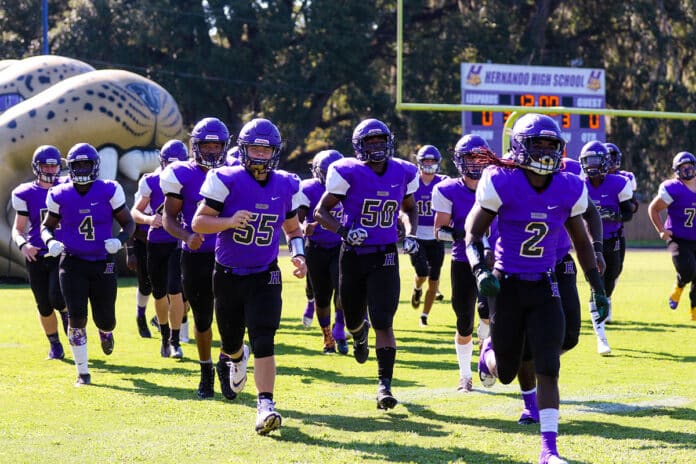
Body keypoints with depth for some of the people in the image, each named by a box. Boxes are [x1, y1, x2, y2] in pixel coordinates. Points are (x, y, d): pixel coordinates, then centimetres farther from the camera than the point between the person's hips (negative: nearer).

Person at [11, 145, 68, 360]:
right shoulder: (26, 194, 1)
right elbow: (18, 229, 6)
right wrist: (23, 245, -14)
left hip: (62, 255, -1)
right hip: (36, 257, 1)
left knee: (58, 298, -18)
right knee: (44, 306, 6)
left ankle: (69, 318, 17)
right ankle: (54, 345, 25)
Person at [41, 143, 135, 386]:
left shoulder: (109, 191, -7)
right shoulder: (60, 195, -3)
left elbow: (128, 223, 2)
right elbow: (47, 226, 11)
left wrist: (119, 240, -18)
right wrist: (50, 242, -11)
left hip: (103, 264, 0)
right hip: (72, 263, 0)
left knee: (105, 319, 5)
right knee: (77, 317, -12)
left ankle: (105, 331, 47)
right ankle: (83, 373, 2)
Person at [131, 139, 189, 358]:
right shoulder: (151, 182, -1)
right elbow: (134, 212, -1)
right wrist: (148, 219, -22)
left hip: (179, 243, -1)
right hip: (156, 243, 1)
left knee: (175, 292, -14)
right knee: (159, 295, 10)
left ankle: (175, 341, -3)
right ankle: (165, 336, 32)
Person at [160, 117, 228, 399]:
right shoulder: (183, 175, -3)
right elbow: (168, 218, -2)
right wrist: (186, 237, -20)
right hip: (195, 257, -1)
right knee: (202, 319, 9)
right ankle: (206, 374, 27)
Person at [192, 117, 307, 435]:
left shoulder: (286, 186, 0)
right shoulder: (226, 181, -11)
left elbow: (292, 228, 15)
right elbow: (198, 222, -12)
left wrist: (298, 255, -3)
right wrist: (230, 221, -30)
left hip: (264, 277, 0)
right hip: (227, 275, 0)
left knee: (263, 341, -16)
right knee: (231, 341, 16)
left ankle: (265, 405, -19)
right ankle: (236, 357, 54)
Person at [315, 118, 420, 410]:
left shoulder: (403, 173, -1)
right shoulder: (349, 173, -11)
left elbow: (410, 208, 20)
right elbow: (321, 211, -7)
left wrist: (411, 235, 3)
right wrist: (343, 231, -24)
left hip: (385, 257, 0)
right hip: (353, 255, 0)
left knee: (384, 323, -12)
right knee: (353, 319, 16)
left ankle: (385, 385, -13)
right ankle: (360, 333, 55)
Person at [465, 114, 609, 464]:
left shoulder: (569, 190, -3)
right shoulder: (502, 184, -14)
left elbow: (581, 242, 11)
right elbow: (473, 234, -5)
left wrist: (598, 289, 9)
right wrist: (480, 271, -22)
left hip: (544, 289, 2)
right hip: (507, 286, -2)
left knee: (548, 370, -8)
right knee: (506, 374, 9)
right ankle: (489, 349, 47)